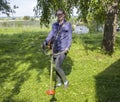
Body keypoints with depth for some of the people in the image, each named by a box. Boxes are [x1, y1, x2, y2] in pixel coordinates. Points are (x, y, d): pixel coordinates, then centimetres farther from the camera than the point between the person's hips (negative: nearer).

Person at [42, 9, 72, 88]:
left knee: (57, 66, -12)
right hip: (55, 48, 5)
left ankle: (65, 81, 10)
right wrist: (45, 42, -14)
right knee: (57, 66, 11)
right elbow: (51, 35, 4)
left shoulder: (68, 25, -1)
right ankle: (59, 82, 27)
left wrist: (68, 47, -18)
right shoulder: (54, 25, 12)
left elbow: (70, 37, -4)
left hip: (63, 49, -5)